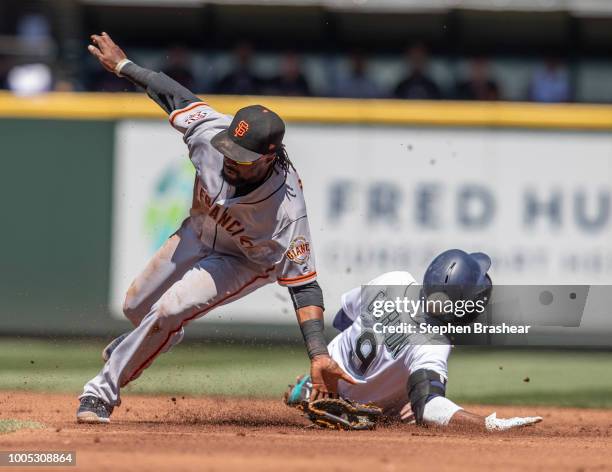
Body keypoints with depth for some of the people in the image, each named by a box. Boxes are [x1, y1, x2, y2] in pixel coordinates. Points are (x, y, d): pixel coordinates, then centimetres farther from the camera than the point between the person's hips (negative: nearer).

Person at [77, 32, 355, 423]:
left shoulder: (286, 209, -43)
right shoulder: (212, 132, -35)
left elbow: (303, 283, -39)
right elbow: (176, 95, -15)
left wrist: (319, 355, -47)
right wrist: (123, 65, -2)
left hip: (247, 263, -5)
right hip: (199, 232, 5)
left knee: (168, 310, -24)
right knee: (137, 307, 19)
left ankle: (103, 392, -5)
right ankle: (156, 339, 57)